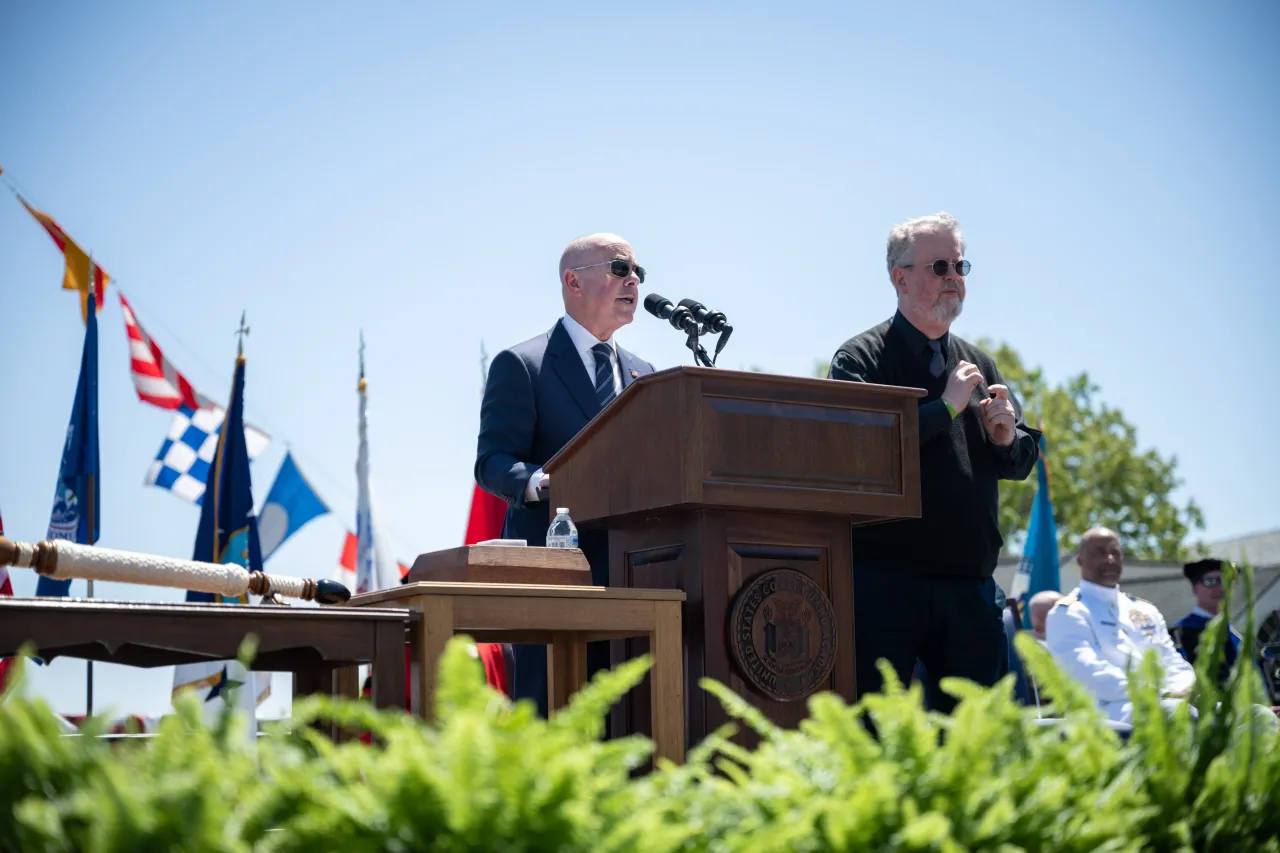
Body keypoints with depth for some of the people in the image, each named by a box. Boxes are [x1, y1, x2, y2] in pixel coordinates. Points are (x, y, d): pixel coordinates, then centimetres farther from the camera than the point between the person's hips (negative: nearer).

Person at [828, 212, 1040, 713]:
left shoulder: (978, 364, 18)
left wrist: (1007, 437, -3)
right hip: (883, 578, -5)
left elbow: (1023, 460, 21)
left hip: (970, 585, 6)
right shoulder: (861, 358, 0)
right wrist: (946, 406, -13)